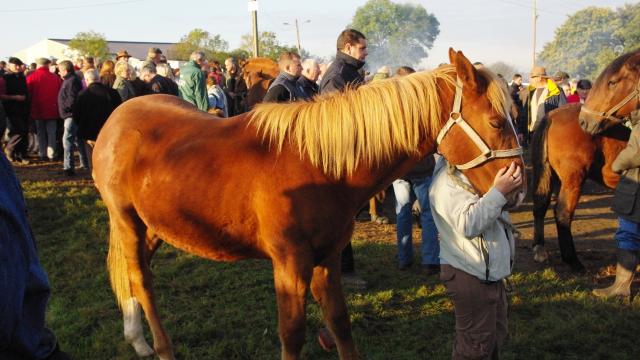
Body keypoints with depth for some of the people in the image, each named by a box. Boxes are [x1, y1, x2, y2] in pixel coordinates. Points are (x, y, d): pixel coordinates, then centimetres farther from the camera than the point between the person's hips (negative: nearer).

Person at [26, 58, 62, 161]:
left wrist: (31, 108, 11)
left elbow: (28, 94, 0)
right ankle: (51, 154, 2)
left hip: (37, 110, 0)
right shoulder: (56, 77, -6)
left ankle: (42, 154, 13)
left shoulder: (31, 77, -6)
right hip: (52, 110, 0)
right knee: (51, 133, 6)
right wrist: (57, 105, 14)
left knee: (41, 133, 11)